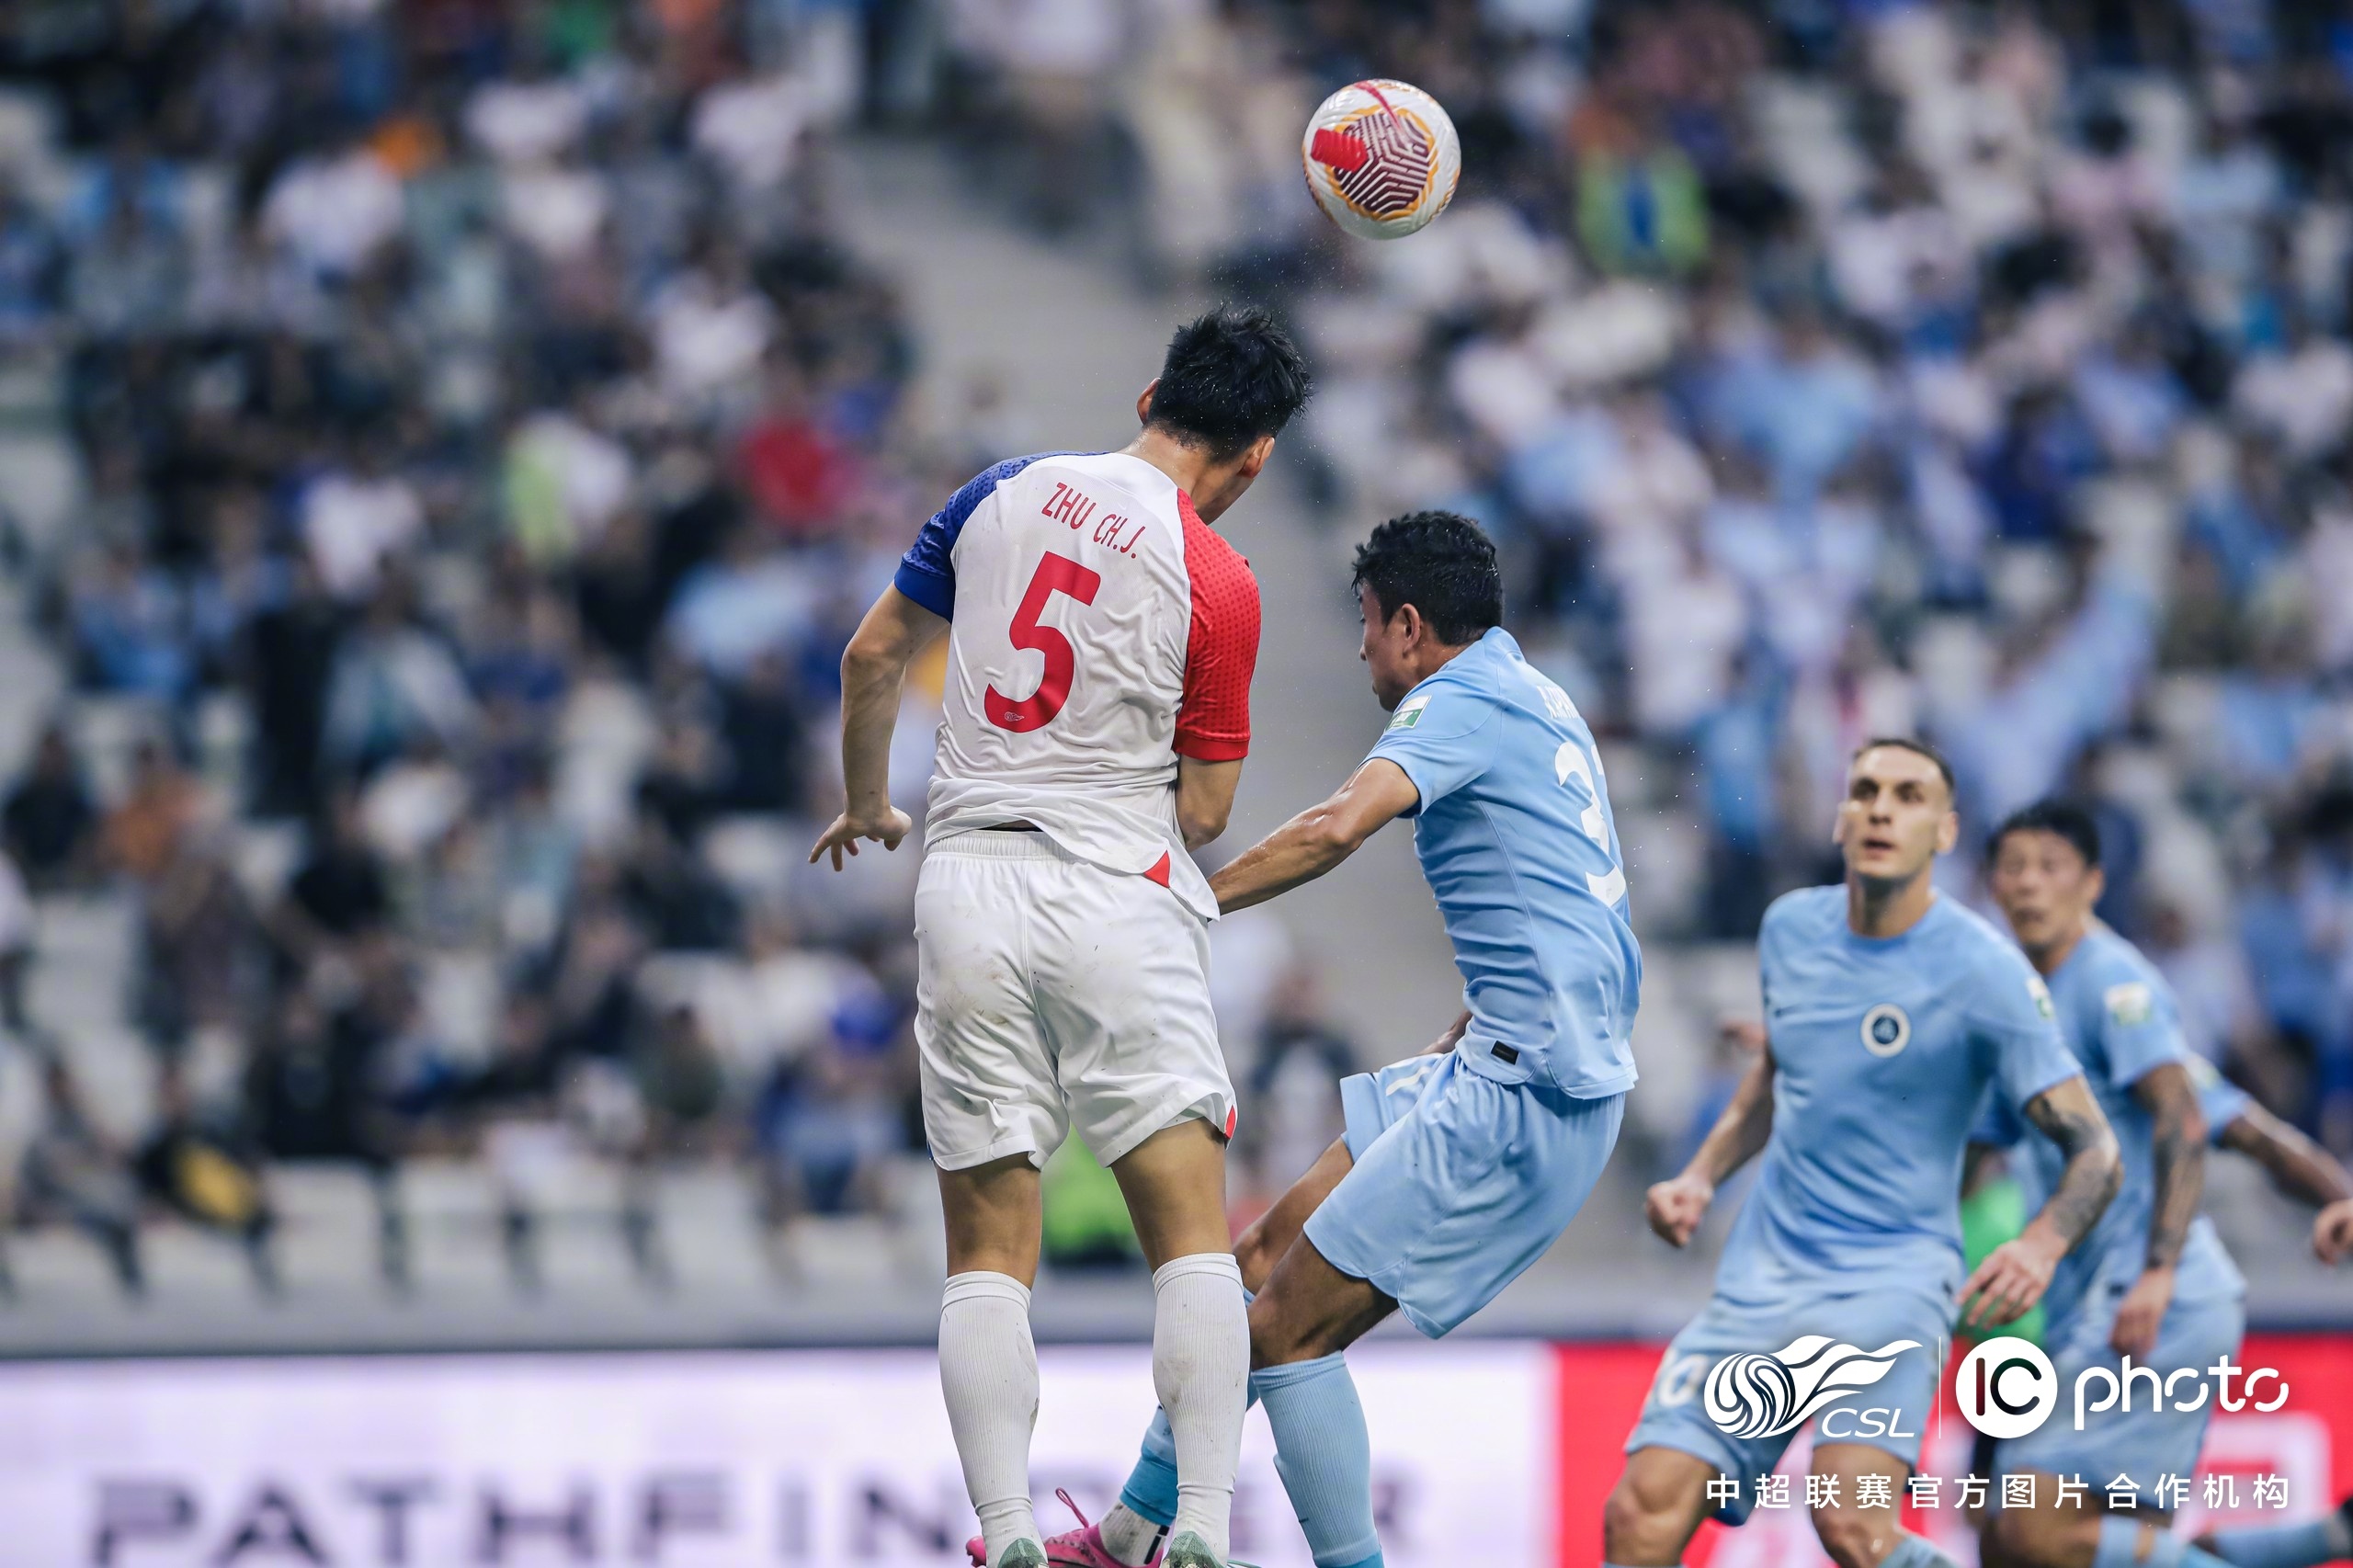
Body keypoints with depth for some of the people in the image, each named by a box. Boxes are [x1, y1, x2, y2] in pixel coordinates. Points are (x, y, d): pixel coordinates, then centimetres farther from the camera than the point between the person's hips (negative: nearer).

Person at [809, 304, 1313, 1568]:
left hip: (967, 884, 4)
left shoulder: (1005, 491, 6)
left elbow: (872, 657, 15)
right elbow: (1205, 813, -1)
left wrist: (866, 804, 31)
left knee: (989, 1257, 5)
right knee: (1194, 1241, 2)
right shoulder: (1218, 582, -6)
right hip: (1118, 898, -4)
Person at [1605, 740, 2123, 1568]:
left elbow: (2093, 1148, -10)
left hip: (1890, 1280, -5)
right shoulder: (1791, 926, 7)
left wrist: (2040, 1247, -30)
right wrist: (1700, 1177, 11)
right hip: (1762, 1274, 5)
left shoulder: (1983, 971, -11)